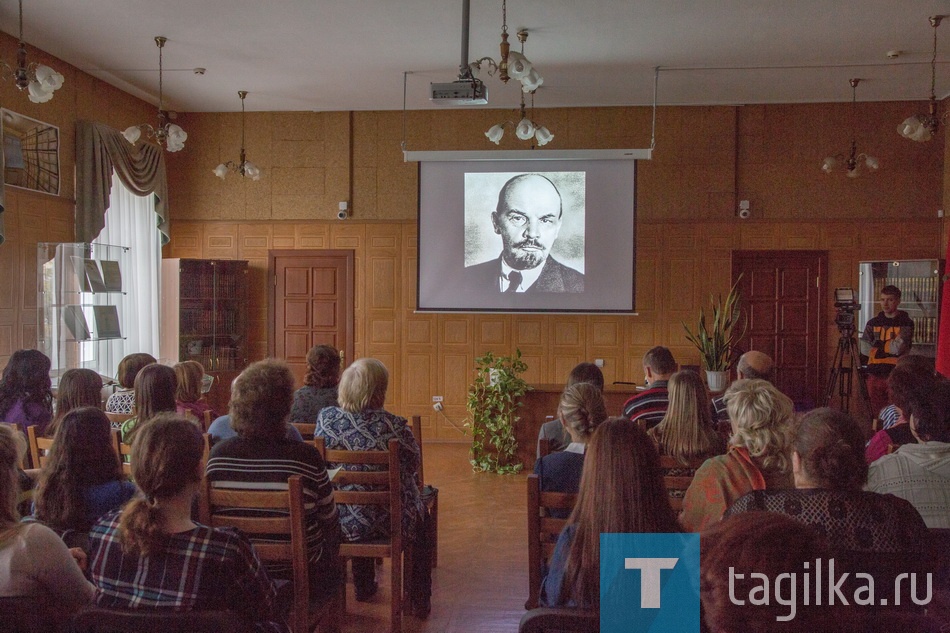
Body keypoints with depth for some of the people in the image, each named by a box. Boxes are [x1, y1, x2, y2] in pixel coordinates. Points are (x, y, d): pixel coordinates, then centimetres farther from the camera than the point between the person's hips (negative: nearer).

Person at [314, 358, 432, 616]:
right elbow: (413, 465, -7)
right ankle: (418, 601, 32)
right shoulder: (395, 426, -21)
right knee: (422, 516, 29)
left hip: (336, 520, 4)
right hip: (386, 521, -3)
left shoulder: (326, 418, -11)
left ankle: (364, 587, 51)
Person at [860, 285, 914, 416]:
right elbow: (865, 349, 1)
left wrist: (878, 345, -2)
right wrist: (888, 348, -6)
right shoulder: (873, 323, 11)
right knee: (877, 414, 7)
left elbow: (898, 348, -14)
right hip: (875, 374, 4)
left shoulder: (906, 323, 0)